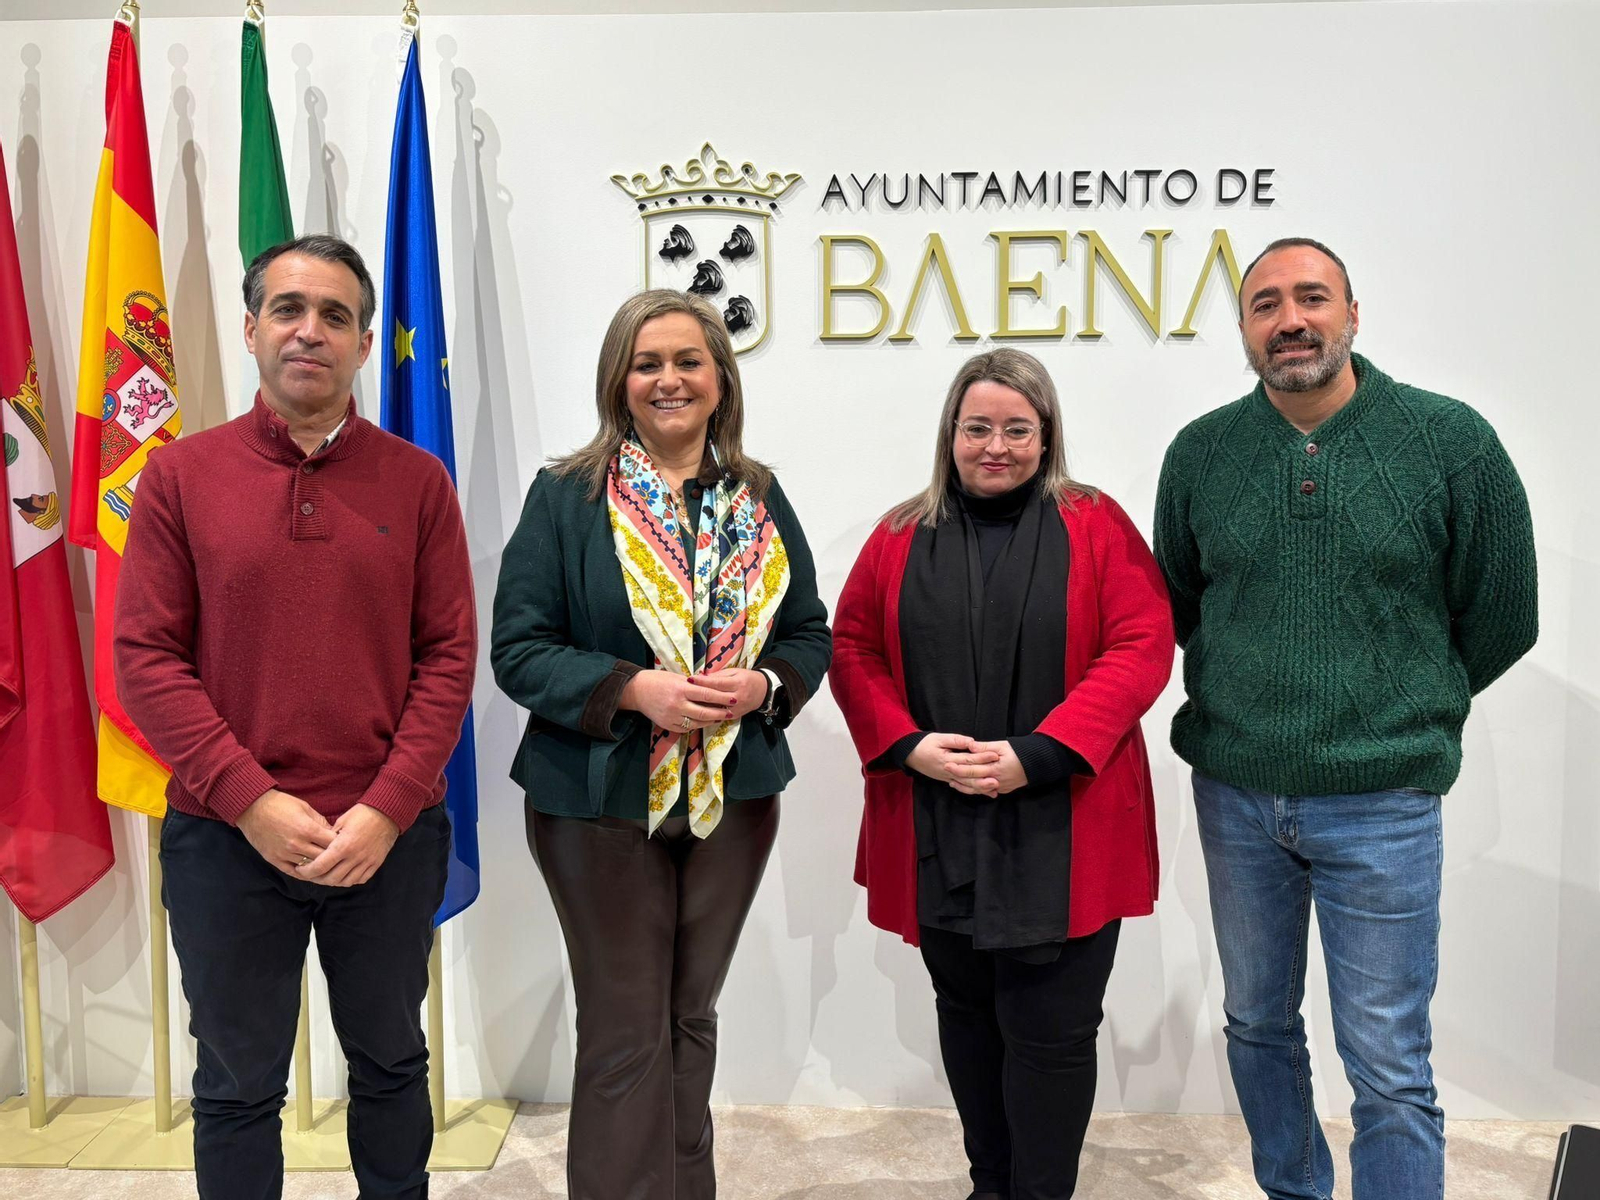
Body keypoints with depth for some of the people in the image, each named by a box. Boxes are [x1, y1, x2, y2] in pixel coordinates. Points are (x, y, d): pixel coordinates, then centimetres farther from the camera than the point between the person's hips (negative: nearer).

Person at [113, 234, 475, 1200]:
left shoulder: (417, 480, -1)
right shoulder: (181, 476, -1)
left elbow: (450, 655, -4)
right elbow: (146, 656, -5)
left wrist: (388, 809, -13)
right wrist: (253, 802, -14)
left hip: (390, 839, 1)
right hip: (226, 838, 0)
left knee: (391, 1064, 20)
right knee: (239, 1087, 16)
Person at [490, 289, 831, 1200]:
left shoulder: (761, 499, 5)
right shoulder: (565, 496, -6)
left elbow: (811, 635, 9)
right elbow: (518, 649, -9)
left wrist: (765, 685, -13)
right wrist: (634, 691, -23)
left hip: (734, 796, 4)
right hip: (603, 799, -3)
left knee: (692, 1018, 19)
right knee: (627, 1032, 6)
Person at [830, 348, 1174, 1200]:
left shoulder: (1096, 525, 0)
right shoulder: (901, 537, 7)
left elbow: (1141, 648, -8)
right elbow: (854, 650, 6)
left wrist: (1038, 755, -17)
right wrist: (909, 745, -10)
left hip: (1062, 830, -3)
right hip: (937, 831, 3)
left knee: (1050, 1027, 3)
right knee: (966, 1015, 16)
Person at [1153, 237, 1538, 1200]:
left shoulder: (1451, 440, -7)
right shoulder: (1200, 452, 0)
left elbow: (1501, 620, 3)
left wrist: (1405, 717, 9)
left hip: (1381, 805, -3)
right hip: (1235, 796, 3)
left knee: (1390, 1068, 4)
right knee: (1259, 1026, 19)